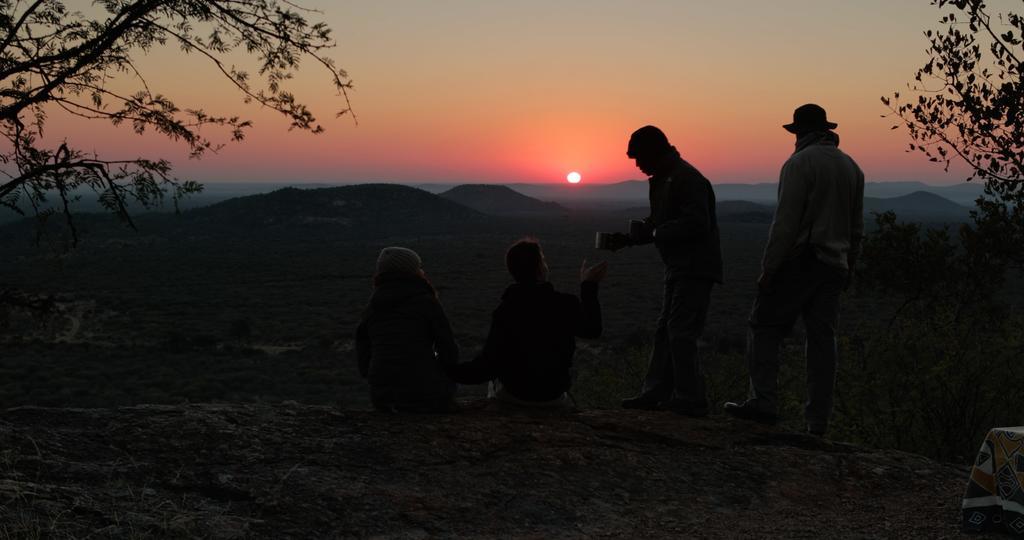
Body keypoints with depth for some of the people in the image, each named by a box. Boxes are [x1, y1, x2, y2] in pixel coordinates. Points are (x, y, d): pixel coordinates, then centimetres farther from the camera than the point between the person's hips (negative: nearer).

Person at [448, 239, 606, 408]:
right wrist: (589, 286, 12)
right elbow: (592, 330, 3)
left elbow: (488, 366, -23)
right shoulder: (566, 305, -20)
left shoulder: (504, 311, -22)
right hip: (553, 397, 1)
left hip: (515, 395, 0)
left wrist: (449, 372, -12)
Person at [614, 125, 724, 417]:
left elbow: (696, 224, -25)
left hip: (695, 269, -11)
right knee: (665, 332, 12)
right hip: (679, 269, 11)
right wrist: (629, 238, 6)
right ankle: (656, 393, 18)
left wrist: (653, 232, -20)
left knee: (681, 333, -10)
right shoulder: (662, 180, 16)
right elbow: (658, 222, 21)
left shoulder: (687, 179, -16)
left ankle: (691, 401, -5)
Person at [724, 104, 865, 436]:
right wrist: (847, 266, 24)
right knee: (822, 339, 6)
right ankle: (817, 419, 5)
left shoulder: (799, 163, -9)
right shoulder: (851, 167, 14)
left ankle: (763, 401, -10)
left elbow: (785, 223, -15)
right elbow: (857, 227, 18)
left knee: (765, 327, -1)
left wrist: (768, 269, -13)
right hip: (833, 266, 7)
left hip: (799, 261, -7)